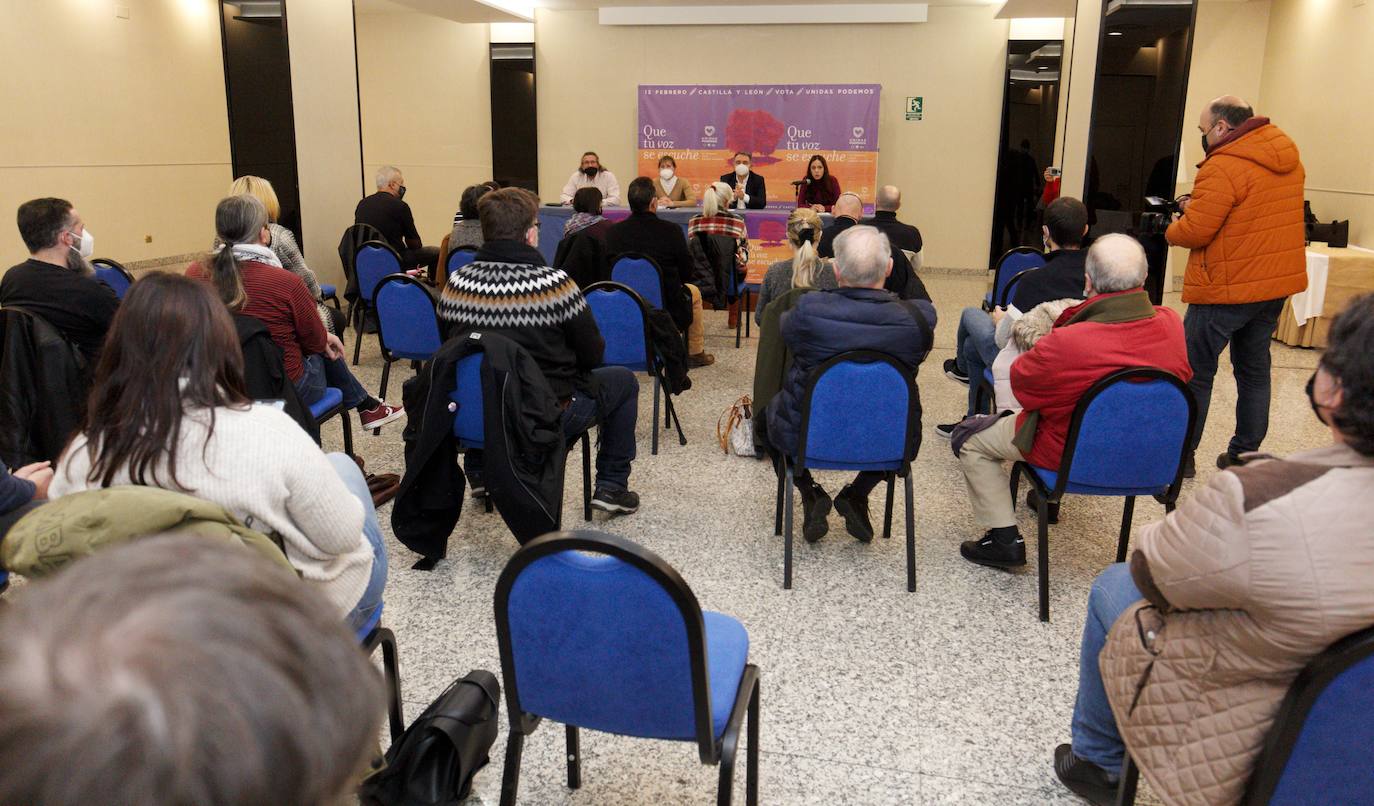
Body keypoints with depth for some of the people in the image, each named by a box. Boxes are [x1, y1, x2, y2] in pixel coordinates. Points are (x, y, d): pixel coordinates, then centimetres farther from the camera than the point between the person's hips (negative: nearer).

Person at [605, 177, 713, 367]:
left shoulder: (613, 232, -11)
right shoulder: (671, 231, -18)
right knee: (693, 291, 30)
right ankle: (695, 354, 38)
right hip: (669, 309, -3)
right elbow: (687, 273, -7)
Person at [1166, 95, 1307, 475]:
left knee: (1194, 371, 3)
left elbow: (1194, 231, -21)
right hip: (1278, 282, 9)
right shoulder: (1287, 155, 9)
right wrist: (1199, 206, 8)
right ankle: (1245, 454, 23)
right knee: (1254, 369, 16)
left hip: (1228, 288, -8)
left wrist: (1173, 228, 1)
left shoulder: (1223, 167, -19)